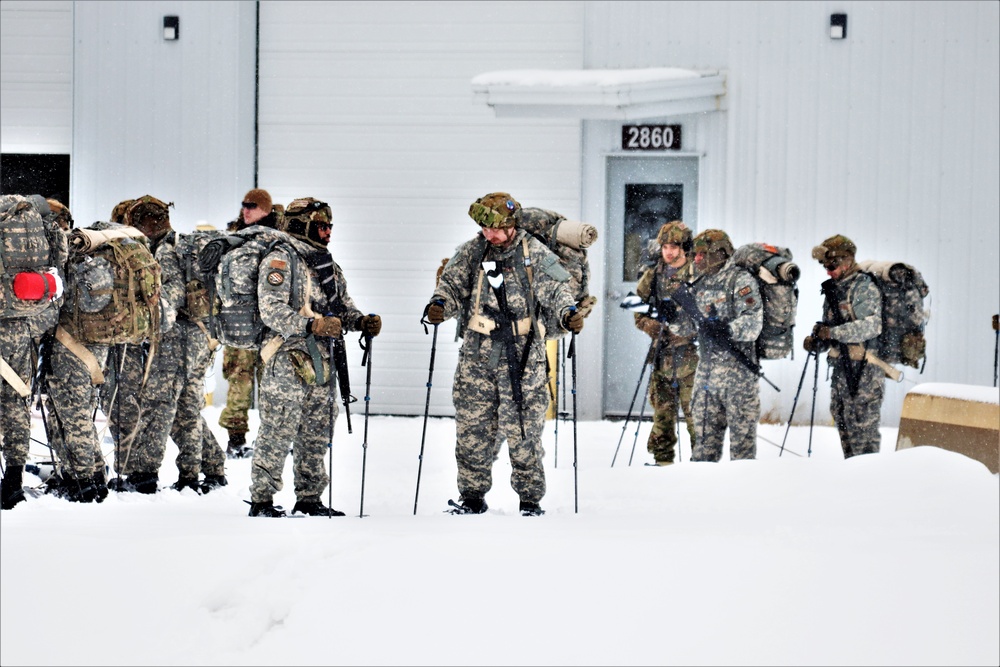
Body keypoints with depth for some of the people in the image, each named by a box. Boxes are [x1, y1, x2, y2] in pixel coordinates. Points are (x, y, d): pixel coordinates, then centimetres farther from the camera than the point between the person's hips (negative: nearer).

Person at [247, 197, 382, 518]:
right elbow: (271, 310, -17)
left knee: (316, 434, 12)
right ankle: (261, 500, -3)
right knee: (277, 432, -8)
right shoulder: (279, 260, -7)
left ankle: (310, 498, 21)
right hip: (287, 359, -8)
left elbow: (343, 305, 21)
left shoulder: (328, 266, 19)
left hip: (320, 359, 8)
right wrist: (311, 325, -28)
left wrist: (362, 321, -1)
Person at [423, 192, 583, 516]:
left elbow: (556, 292, 0)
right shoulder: (471, 253, 7)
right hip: (477, 357, 3)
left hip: (523, 358, -3)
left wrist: (568, 315, -20)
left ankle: (530, 498, 10)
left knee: (523, 430, -2)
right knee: (472, 428, 4)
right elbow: (452, 285, 10)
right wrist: (440, 304, -11)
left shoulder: (536, 255, -1)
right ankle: (472, 496, 16)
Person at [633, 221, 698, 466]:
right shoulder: (653, 275, 12)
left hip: (690, 351, -5)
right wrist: (649, 324, -3)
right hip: (662, 352, 5)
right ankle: (662, 457, 17)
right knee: (662, 407, 9)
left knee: (693, 407, -8)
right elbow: (639, 309, 17)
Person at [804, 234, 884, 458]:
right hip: (841, 367, 9)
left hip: (863, 369, -9)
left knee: (862, 425, -9)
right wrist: (816, 341, 0)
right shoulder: (833, 289, 17)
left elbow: (871, 326, -23)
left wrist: (833, 332, -24)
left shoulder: (864, 287, -10)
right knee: (843, 421, 13)